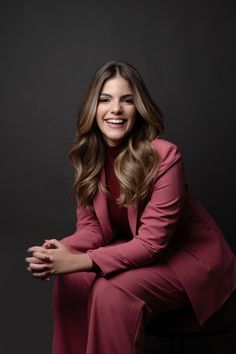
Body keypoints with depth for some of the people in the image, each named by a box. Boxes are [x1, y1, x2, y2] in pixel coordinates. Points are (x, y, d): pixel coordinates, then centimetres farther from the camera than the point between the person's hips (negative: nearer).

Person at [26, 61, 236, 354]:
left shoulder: (163, 156, -26)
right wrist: (60, 251, -26)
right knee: (71, 278, -15)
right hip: (135, 248, 6)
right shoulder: (89, 156, -7)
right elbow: (92, 227, -4)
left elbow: (153, 241, -26)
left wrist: (80, 261, -34)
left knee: (112, 291, -28)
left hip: (188, 253, -5)